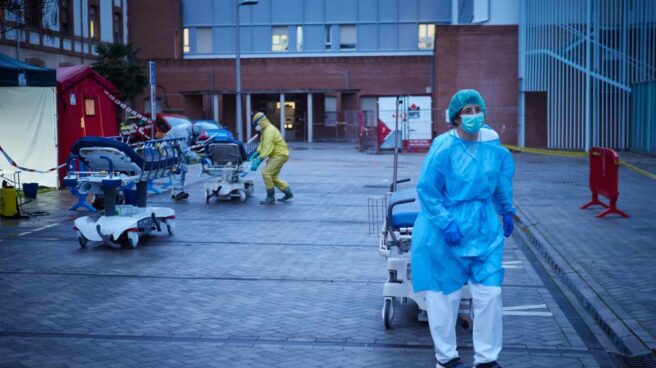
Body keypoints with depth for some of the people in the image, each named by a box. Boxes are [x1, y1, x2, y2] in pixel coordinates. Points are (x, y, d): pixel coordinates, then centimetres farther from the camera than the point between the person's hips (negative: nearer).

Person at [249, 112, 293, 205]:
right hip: (276, 155, 11)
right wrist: (254, 155, 10)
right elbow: (262, 145, 20)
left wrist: (257, 162, -31)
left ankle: (270, 197, -12)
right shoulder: (265, 131, 14)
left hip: (280, 155, -11)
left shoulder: (269, 131, -21)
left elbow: (266, 149, -28)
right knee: (273, 177, 16)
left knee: (266, 173, -17)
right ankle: (288, 192, 24)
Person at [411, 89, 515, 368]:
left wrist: (507, 212, 25)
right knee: (444, 294, 6)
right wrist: (446, 223, -19)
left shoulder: (494, 146, 0)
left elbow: (503, 181, 19)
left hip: (484, 228, 4)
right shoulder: (444, 147, -16)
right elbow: (426, 190, -13)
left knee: (490, 293, 1)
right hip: (446, 230, -4)